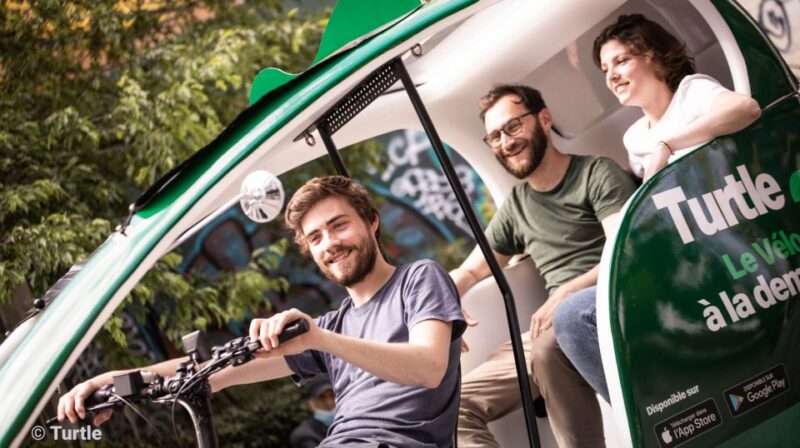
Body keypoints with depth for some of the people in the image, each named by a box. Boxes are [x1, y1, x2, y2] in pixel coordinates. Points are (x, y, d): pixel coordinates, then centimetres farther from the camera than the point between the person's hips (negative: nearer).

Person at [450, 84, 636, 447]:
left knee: (549, 348, -40)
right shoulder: (515, 208, 20)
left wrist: (567, 293, -25)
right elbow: (468, 272, 26)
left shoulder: (596, 173, 2)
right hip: (558, 327, 6)